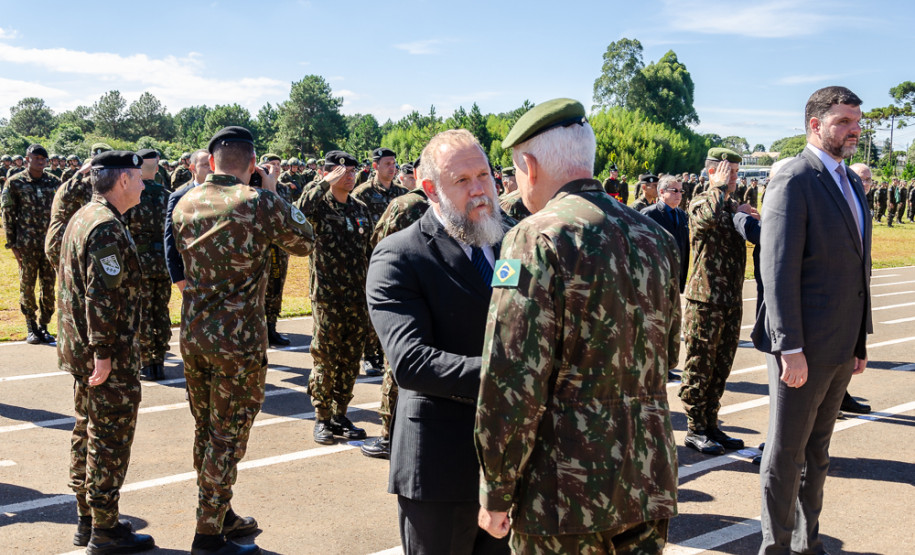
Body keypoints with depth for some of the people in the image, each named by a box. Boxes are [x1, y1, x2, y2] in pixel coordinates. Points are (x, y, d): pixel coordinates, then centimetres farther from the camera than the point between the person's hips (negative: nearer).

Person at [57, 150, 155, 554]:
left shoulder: (82, 218, 13)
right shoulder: (107, 228, -19)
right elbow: (102, 296, -25)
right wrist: (103, 351, -23)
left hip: (79, 349, 10)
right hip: (108, 356, -10)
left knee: (87, 431, 17)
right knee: (111, 438, -1)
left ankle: (86, 520, 27)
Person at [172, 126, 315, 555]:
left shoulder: (185, 205, 2)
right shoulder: (261, 204, -14)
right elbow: (305, 242, 1)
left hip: (192, 335, 6)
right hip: (239, 340, -6)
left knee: (206, 430, 18)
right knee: (228, 437, 4)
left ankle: (219, 514, 35)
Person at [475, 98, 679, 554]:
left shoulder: (537, 238, -15)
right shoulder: (655, 238, 7)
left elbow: (512, 383, -19)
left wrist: (496, 494, -11)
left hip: (564, 494, -6)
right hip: (650, 482, 6)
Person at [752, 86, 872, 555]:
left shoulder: (850, 182, 13)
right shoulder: (793, 181, -13)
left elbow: (858, 266, 16)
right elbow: (779, 270, -18)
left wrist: (860, 339, 14)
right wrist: (790, 349, -21)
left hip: (841, 348, 8)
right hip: (804, 347, -8)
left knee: (816, 451, 18)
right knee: (786, 452, 4)